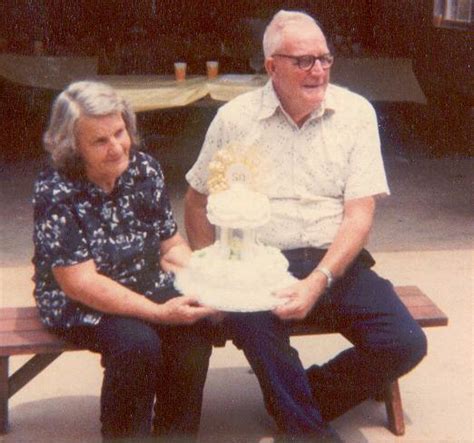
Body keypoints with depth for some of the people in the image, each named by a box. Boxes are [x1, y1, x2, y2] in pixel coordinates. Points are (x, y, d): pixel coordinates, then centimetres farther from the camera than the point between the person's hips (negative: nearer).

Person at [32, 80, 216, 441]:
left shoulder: (145, 169, -1)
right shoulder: (55, 193, -17)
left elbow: (171, 246, 6)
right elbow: (81, 283, -21)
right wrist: (159, 312, -28)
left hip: (148, 287, 5)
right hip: (78, 304, -4)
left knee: (194, 333, -23)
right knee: (137, 344, -32)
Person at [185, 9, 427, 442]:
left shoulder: (356, 112, 1)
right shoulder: (234, 118, 2)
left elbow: (360, 215, -4)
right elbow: (197, 200, 12)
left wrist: (318, 282, -19)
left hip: (336, 262, 2)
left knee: (405, 343, -18)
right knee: (252, 323, -34)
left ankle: (297, 403, 7)